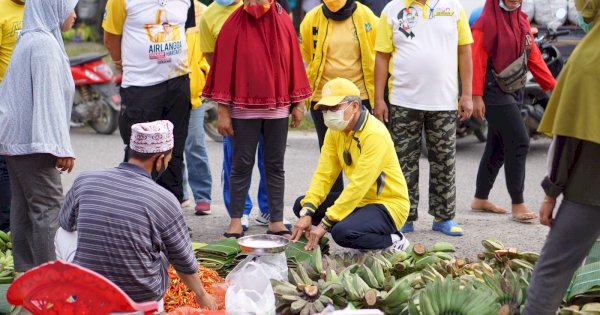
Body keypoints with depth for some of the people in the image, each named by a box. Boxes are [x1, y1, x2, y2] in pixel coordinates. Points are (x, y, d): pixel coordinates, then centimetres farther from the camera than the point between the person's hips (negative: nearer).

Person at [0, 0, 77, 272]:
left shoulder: (29, 39, 15)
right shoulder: (44, 43, -15)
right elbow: (48, 98, -21)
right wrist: (62, 147, -21)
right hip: (33, 139, -10)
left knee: (23, 204, 11)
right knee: (48, 205, -8)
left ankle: (26, 269, 16)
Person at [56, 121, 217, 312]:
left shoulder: (85, 181, -7)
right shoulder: (165, 201, -11)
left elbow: (66, 223, 15)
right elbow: (184, 262, 2)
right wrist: (202, 296, 21)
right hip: (143, 298, -1)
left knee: (64, 234, 25)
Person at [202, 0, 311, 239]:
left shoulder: (283, 21, 0)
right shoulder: (234, 24, -5)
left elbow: (294, 61, 5)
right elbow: (224, 67, -4)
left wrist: (298, 103, 3)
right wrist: (223, 111, -6)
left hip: (277, 108, 2)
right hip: (243, 109, -2)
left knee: (275, 165, 7)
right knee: (241, 165, 3)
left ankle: (276, 221, 12)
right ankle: (236, 221, 10)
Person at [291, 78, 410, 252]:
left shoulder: (375, 134, -25)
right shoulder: (335, 131, 1)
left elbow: (358, 185, -28)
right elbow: (324, 174, -3)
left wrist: (325, 224, -28)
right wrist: (307, 213, -17)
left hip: (389, 204, -8)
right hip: (361, 200, 9)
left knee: (342, 232, -33)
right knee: (301, 205, -1)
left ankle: (393, 241, -6)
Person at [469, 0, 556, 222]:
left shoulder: (521, 21, 11)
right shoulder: (486, 22, -11)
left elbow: (533, 57, 11)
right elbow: (477, 60, -14)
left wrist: (553, 86, 7)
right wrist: (476, 96, -19)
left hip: (515, 91, 8)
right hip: (495, 92, -8)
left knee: (498, 148, 13)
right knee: (519, 143, -12)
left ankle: (480, 199, 24)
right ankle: (518, 205, -5)